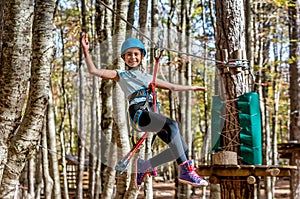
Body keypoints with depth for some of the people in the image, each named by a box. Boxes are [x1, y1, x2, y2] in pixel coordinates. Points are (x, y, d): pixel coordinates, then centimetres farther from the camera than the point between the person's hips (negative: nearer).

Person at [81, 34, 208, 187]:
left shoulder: (148, 78, 32)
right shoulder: (120, 75, 20)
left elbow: (172, 87, 39)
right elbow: (94, 71, 10)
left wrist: (192, 87, 40)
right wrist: (86, 51, 0)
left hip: (152, 115, 6)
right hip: (139, 113, -6)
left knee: (179, 149, -9)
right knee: (172, 125, -33)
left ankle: (144, 166, 9)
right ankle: (186, 170, -35)